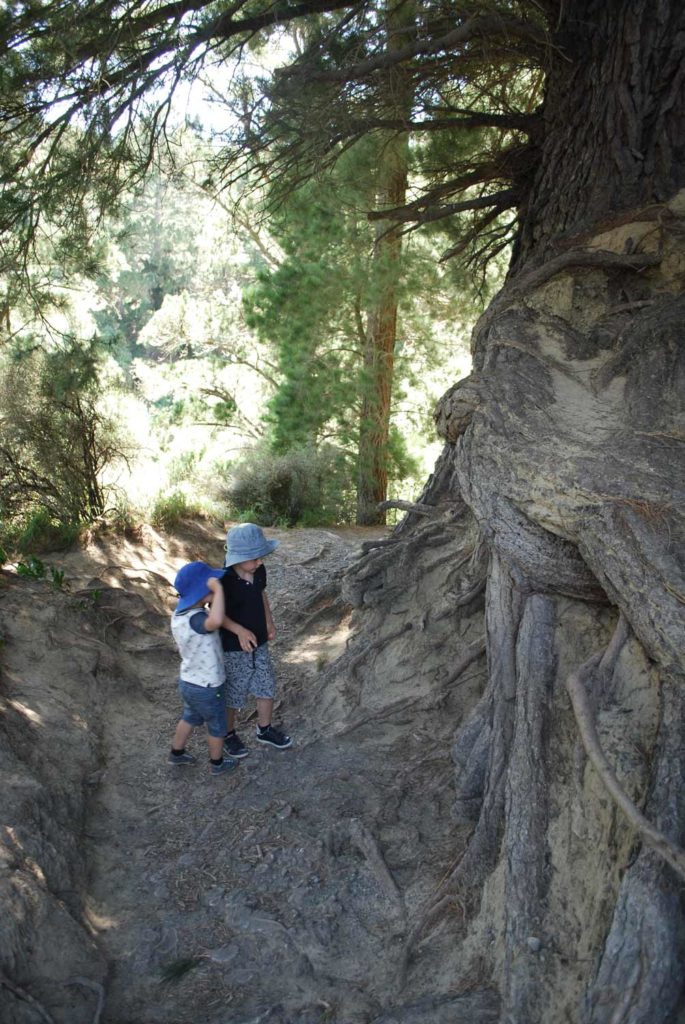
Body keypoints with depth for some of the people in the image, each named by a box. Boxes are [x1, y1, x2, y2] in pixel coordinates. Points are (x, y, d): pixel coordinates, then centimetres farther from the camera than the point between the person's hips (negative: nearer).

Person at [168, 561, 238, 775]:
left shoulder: (179, 614, -9)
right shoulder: (195, 619, -37)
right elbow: (216, 621, -60)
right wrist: (218, 589, -50)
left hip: (188, 682, 7)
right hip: (207, 688, -7)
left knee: (190, 718, 33)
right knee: (217, 726, 20)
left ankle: (176, 753, 52)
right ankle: (217, 763, 42)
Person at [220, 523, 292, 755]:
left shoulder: (259, 571, -9)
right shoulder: (223, 581, -28)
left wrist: (269, 621, 4)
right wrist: (239, 630, -29)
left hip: (259, 643, 6)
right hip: (234, 648, -6)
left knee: (266, 687, 18)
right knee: (233, 695, 12)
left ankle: (265, 730, 39)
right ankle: (229, 734, 37)